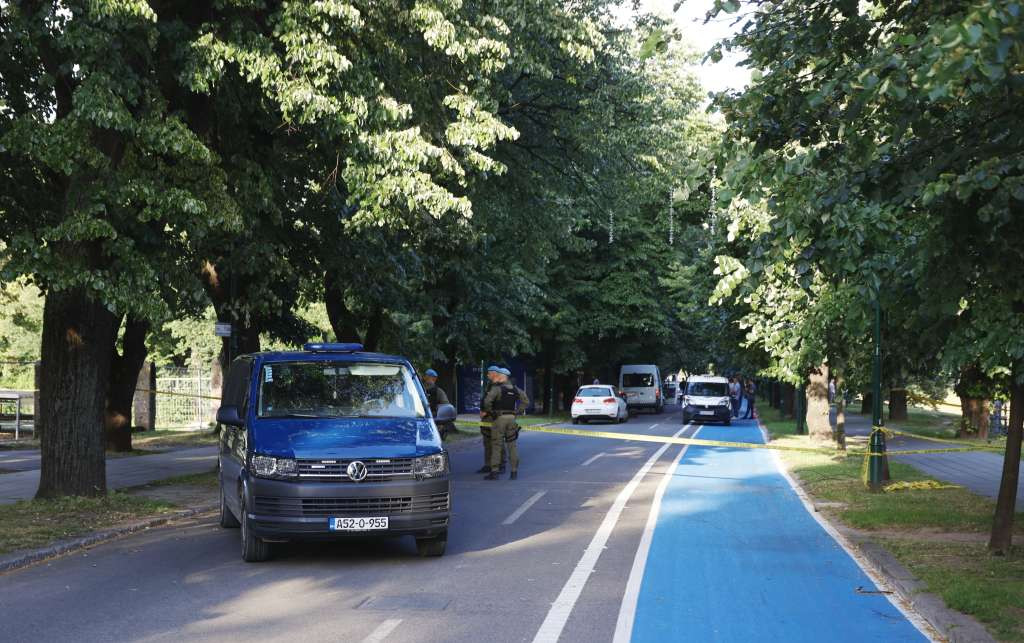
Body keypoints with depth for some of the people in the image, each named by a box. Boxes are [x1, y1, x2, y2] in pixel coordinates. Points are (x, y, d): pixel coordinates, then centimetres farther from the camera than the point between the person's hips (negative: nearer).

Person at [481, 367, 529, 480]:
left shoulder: (497, 388, -10)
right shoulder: (515, 389, 10)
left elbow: (487, 401, -22)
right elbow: (525, 400, 14)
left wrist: (489, 411, -6)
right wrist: (517, 411, 12)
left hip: (499, 418, -5)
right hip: (511, 417, 5)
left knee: (496, 445, -1)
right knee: (512, 445, 9)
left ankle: (494, 471, -4)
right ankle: (514, 471, 8)